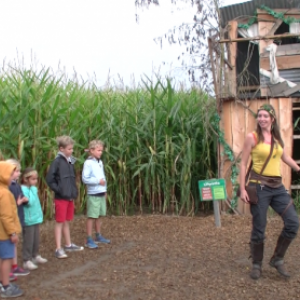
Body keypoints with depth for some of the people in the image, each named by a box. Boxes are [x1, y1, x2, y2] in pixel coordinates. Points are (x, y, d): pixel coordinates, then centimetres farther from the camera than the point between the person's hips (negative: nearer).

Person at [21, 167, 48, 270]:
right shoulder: (23, 189, -18)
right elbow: (30, 202, -27)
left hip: (36, 218, 8)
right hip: (28, 220, -8)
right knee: (28, 241, 0)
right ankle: (27, 260, 8)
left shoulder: (32, 188, 7)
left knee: (36, 240, 18)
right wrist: (33, 190, -20)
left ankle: (35, 256, 32)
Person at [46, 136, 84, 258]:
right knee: (59, 222, -1)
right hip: (61, 197, -7)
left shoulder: (70, 161, 9)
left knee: (67, 221, 17)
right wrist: (58, 190, -15)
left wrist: (74, 191, 8)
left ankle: (68, 245, 29)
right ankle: (58, 249, 5)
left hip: (70, 196, 7)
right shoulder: (57, 161, -13)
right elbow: (49, 179, -16)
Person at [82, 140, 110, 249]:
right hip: (93, 194, -7)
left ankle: (98, 236, 27)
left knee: (99, 216, 15)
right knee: (91, 217, -2)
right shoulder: (88, 163, -12)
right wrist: (98, 181, -19)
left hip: (101, 193, 7)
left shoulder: (100, 162, 12)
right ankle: (89, 240, 4)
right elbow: (85, 178, -17)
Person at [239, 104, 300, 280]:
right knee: (259, 228, 1)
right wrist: (242, 189, -11)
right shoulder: (252, 137, -5)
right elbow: (243, 164, -5)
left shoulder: (277, 137, 10)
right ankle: (257, 265, 19)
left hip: (277, 186, 5)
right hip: (259, 186, -5)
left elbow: (285, 157, 25)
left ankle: (277, 259, 17)